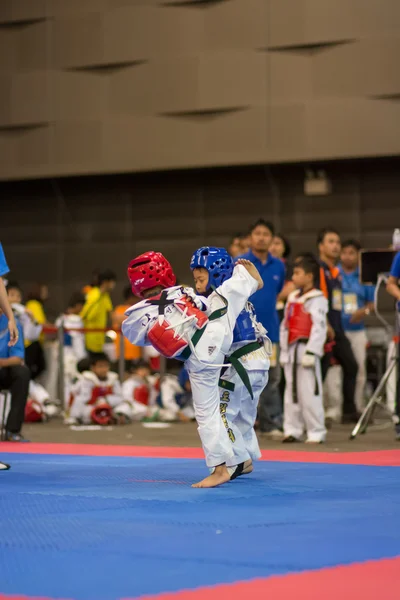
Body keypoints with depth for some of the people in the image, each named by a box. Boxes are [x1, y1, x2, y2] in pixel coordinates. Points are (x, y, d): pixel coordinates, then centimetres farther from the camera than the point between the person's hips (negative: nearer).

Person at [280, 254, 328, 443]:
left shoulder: (317, 299, -10)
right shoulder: (292, 298, 15)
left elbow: (319, 327, -16)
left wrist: (311, 352, -20)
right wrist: (284, 350, 15)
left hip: (306, 351, -8)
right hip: (291, 350, 8)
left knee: (309, 393, -7)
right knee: (291, 393, 11)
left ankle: (316, 433, -1)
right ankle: (292, 430, 18)